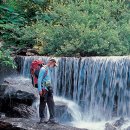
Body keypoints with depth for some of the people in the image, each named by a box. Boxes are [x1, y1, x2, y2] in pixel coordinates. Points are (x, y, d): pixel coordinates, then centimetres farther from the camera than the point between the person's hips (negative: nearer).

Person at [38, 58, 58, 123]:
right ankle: (42, 118, 7)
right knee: (43, 103, -1)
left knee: (51, 103, 5)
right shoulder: (43, 69, -11)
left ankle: (52, 118, 6)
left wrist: (50, 88, 16)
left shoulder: (48, 69, 17)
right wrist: (40, 89, -20)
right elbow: (39, 79, -16)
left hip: (49, 89, 9)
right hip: (44, 89, -9)